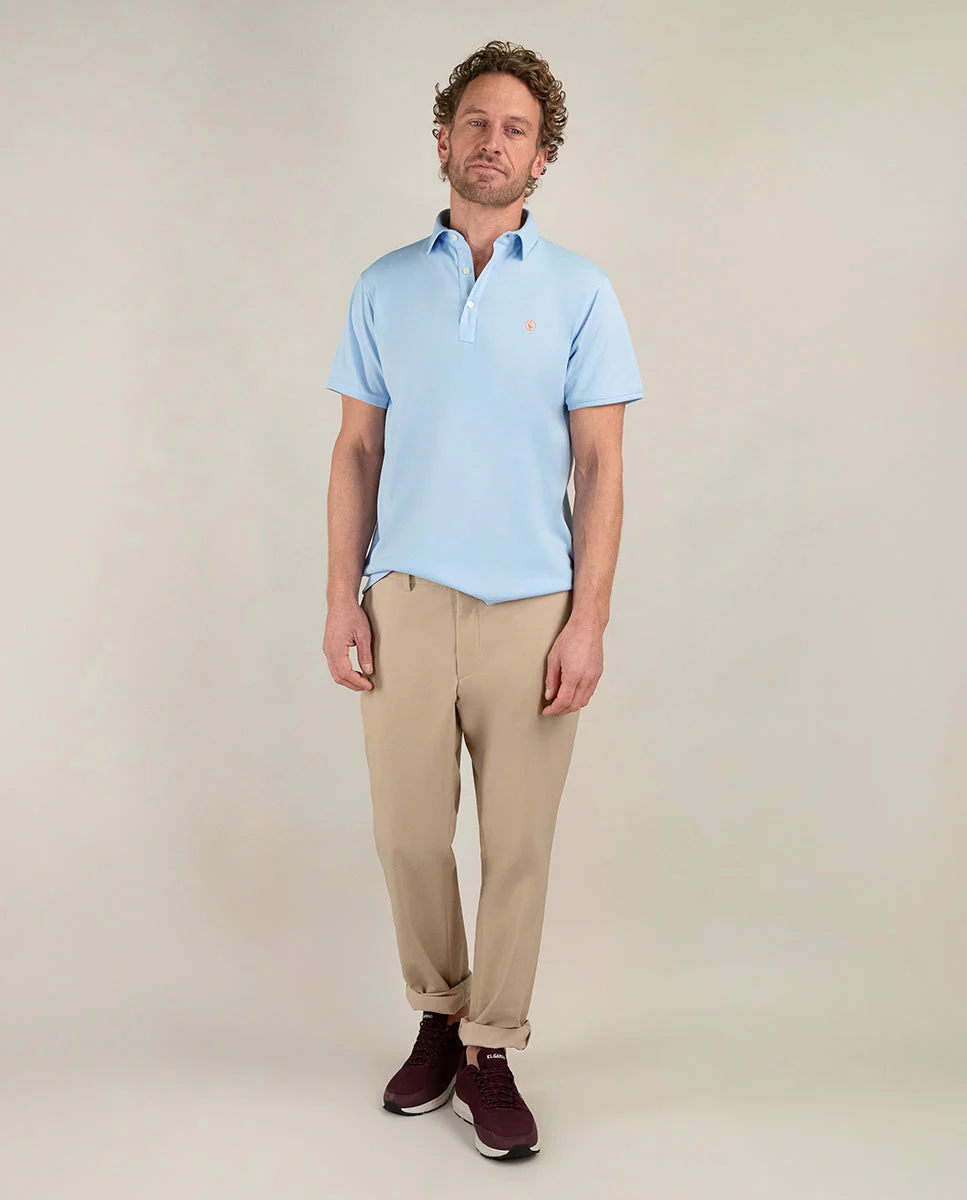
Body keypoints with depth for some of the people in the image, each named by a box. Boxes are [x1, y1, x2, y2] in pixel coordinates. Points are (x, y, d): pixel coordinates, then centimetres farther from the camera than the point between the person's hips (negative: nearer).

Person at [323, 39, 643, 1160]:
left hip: (529, 609, -1)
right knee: (409, 834, 7)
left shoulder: (579, 292, 3)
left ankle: (490, 1051, 21)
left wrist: (588, 620, -8)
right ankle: (438, 1015, 30)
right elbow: (357, 449, 9)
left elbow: (599, 465, -1)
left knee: (518, 845, 5)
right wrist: (341, 596, 0)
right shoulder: (384, 287, 9)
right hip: (405, 603, 2)